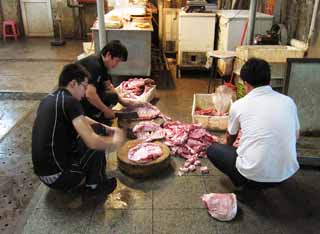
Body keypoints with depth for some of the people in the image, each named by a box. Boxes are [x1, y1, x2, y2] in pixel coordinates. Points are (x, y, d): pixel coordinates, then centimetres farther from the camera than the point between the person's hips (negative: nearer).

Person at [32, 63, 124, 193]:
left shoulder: (49, 99, 8)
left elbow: (81, 120, 21)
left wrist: (109, 129, 15)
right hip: (57, 176, -9)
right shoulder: (69, 102, -19)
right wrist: (114, 140, -6)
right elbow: (92, 142, -26)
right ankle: (95, 184, 11)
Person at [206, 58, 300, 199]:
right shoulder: (288, 101, 2)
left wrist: (227, 145, 41)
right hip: (287, 173, 4)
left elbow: (230, 137, 17)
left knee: (212, 150, 19)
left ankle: (245, 183, 7)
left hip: (254, 175, -4)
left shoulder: (239, 105, -4)